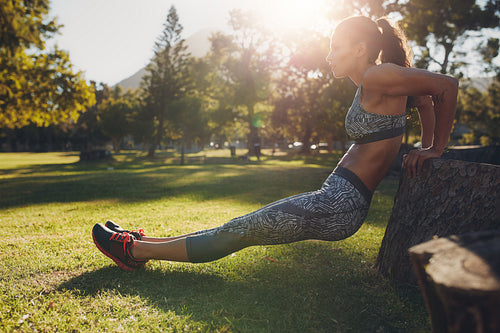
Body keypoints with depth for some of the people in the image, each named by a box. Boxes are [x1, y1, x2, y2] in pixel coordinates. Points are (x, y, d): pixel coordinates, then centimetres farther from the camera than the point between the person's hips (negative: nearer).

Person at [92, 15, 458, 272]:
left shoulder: (379, 77, -13)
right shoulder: (372, 85, 14)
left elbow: (447, 85, -11)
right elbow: (426, 98, 25)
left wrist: (437, 148, 0)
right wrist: (425, 148, 18)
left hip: (341, 205, -10)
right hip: (336, 200, 10)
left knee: (239, 232, -5)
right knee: (243, 226, 9)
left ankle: (136, 251, 6)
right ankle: (145, 244, 19)